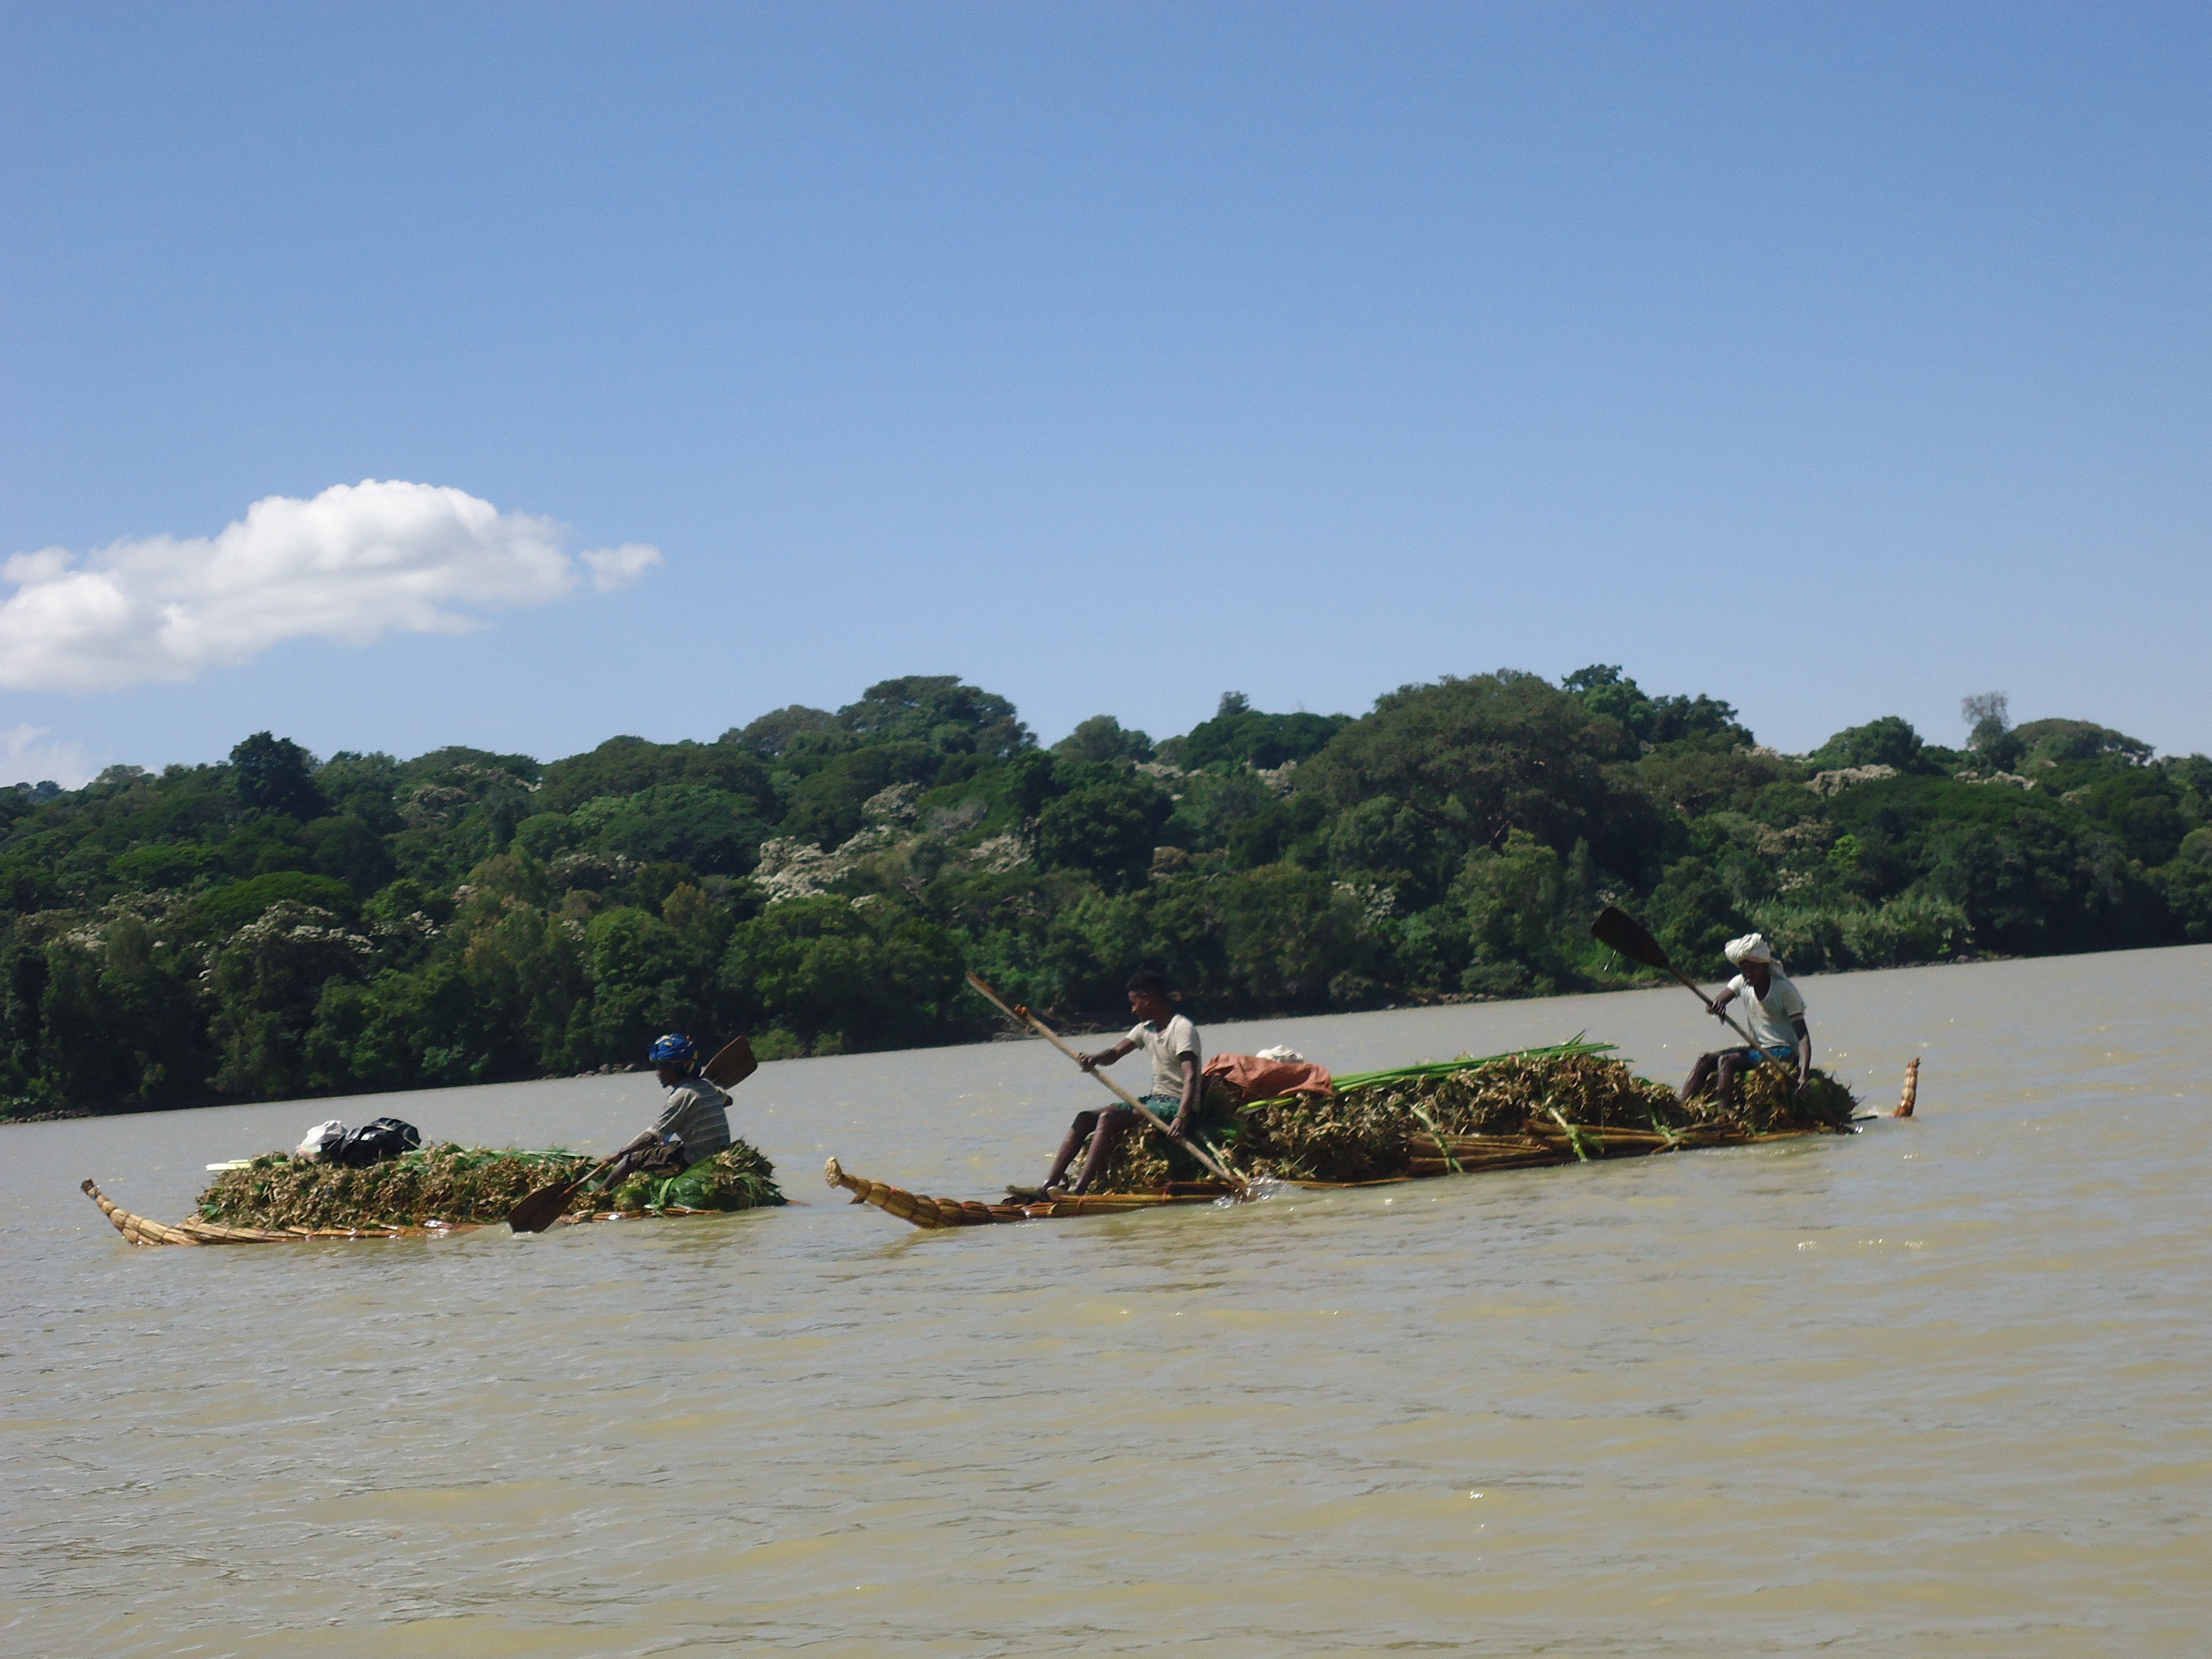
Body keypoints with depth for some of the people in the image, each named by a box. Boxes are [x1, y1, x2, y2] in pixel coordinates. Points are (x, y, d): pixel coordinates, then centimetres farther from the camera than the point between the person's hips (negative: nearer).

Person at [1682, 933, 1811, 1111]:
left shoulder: (1785, 990, -13)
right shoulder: (1742, 983, 6)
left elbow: (1802, 1035, -18)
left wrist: (1804, 1072, -31)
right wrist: (1718, 1003, -37)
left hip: (1784, 1051, -7)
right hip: (1759, 1049, 7)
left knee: (1726, 1062, -26)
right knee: (1706, 1060, -8)